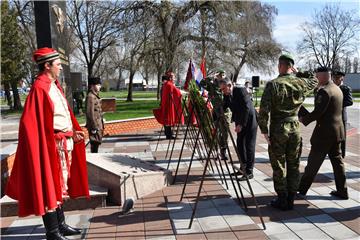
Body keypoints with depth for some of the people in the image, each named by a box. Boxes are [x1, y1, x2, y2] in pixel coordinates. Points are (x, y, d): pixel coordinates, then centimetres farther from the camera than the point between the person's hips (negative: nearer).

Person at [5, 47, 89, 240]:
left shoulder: (54, 86, 13)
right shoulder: (40, 88, -14)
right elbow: (32, 122, -19)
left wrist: (73, 132, 5)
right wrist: (56, 139, -21)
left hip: (64, 143, 9)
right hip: (52, 145, -9)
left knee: (60, 185, 16)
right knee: (49, 186, 2)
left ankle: (60, 224, 30)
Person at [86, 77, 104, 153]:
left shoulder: (95, 96, 14)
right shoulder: (90, 97, -16)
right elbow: (90, 113, -21)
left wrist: (101, 125, 20)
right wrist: (94, 127, -21)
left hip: (98, 125, 10)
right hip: (95, 125, -10)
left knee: (96, 143, 16)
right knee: (94, 144, -3)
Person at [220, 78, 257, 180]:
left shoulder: (241, 91, -20)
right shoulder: (226, 96, 2)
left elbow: (246, 108, -24)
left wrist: (241, 124, -25)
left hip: (250, 121, -7)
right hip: (240, 123, 8)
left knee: (249, 146, -5)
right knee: (240, 144, 10)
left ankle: (249, 172, 1)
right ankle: (243, 167, 23)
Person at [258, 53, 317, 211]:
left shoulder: (273, 84, -11)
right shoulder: (301, 83, 1)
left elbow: (263, 109, -16)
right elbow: (314, 80, 26)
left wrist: (264, 130, -8)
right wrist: (299, 73, 15)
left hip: (278, 130, -4)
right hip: (295, 128, 4)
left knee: (279, 167, 6)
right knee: (293, 166, 13)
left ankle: (282, 201, 14)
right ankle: (291, 200, 21)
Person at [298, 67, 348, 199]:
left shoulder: (324, 90, -18)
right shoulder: (337, 89, 13)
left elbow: (318, 112, -23)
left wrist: (303, 119, -9)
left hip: (325, 132, -9)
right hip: (337, 130, 9)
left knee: (313, 161, 1)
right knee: (337, 160, 14)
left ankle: (302, 188, 13)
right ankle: (342, 191, 20)